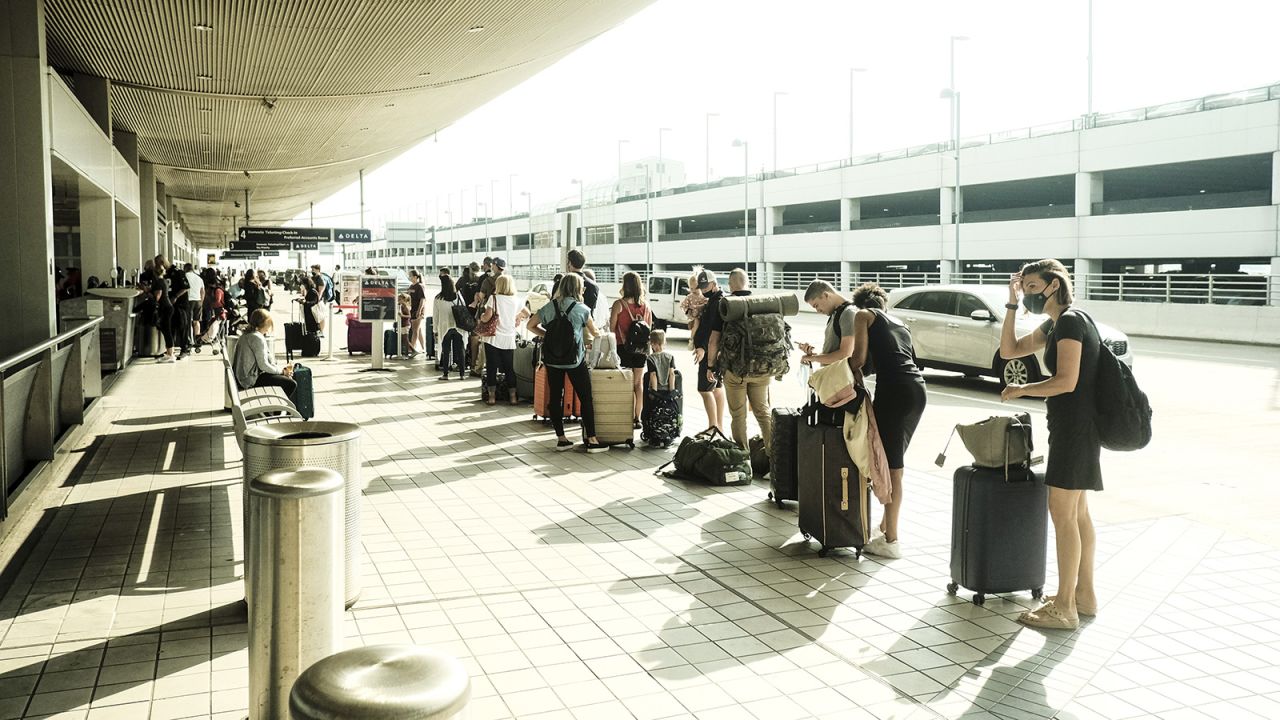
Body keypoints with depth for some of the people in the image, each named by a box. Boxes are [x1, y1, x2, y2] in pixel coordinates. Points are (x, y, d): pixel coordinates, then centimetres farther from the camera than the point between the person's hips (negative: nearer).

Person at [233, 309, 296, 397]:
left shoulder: (246, 335, 14)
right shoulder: (258, 338, -17)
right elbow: (263, 365, -19)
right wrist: (281, 371, -5)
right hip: (252, 380, -11)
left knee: (287, 377, 22)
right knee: (291, 384, -15)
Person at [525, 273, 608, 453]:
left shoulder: (549, 307, 3)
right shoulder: (581, 309, -4)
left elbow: (531, 326, 5)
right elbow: (594, 332, 9)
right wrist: (599, 335, 30)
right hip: (575, 360, -3)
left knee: (555, 397, 9)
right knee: (586, 398, 4)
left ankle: (561, 438, 13)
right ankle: (591, 440, 6)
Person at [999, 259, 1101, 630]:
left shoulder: (1071, 321, -15)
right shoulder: (1055, 325, 15)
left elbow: (1066, 381, -23)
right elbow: (1009, 350, 19)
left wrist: (1021, 390, -10)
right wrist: (1012, 304, 11)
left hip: (1074, 425, -10)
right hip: (1075, 426, 10)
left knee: (1062, 514, -7)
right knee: (1077, 513, 15)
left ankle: (1064, 608, -3)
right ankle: (1084, 594, 24)